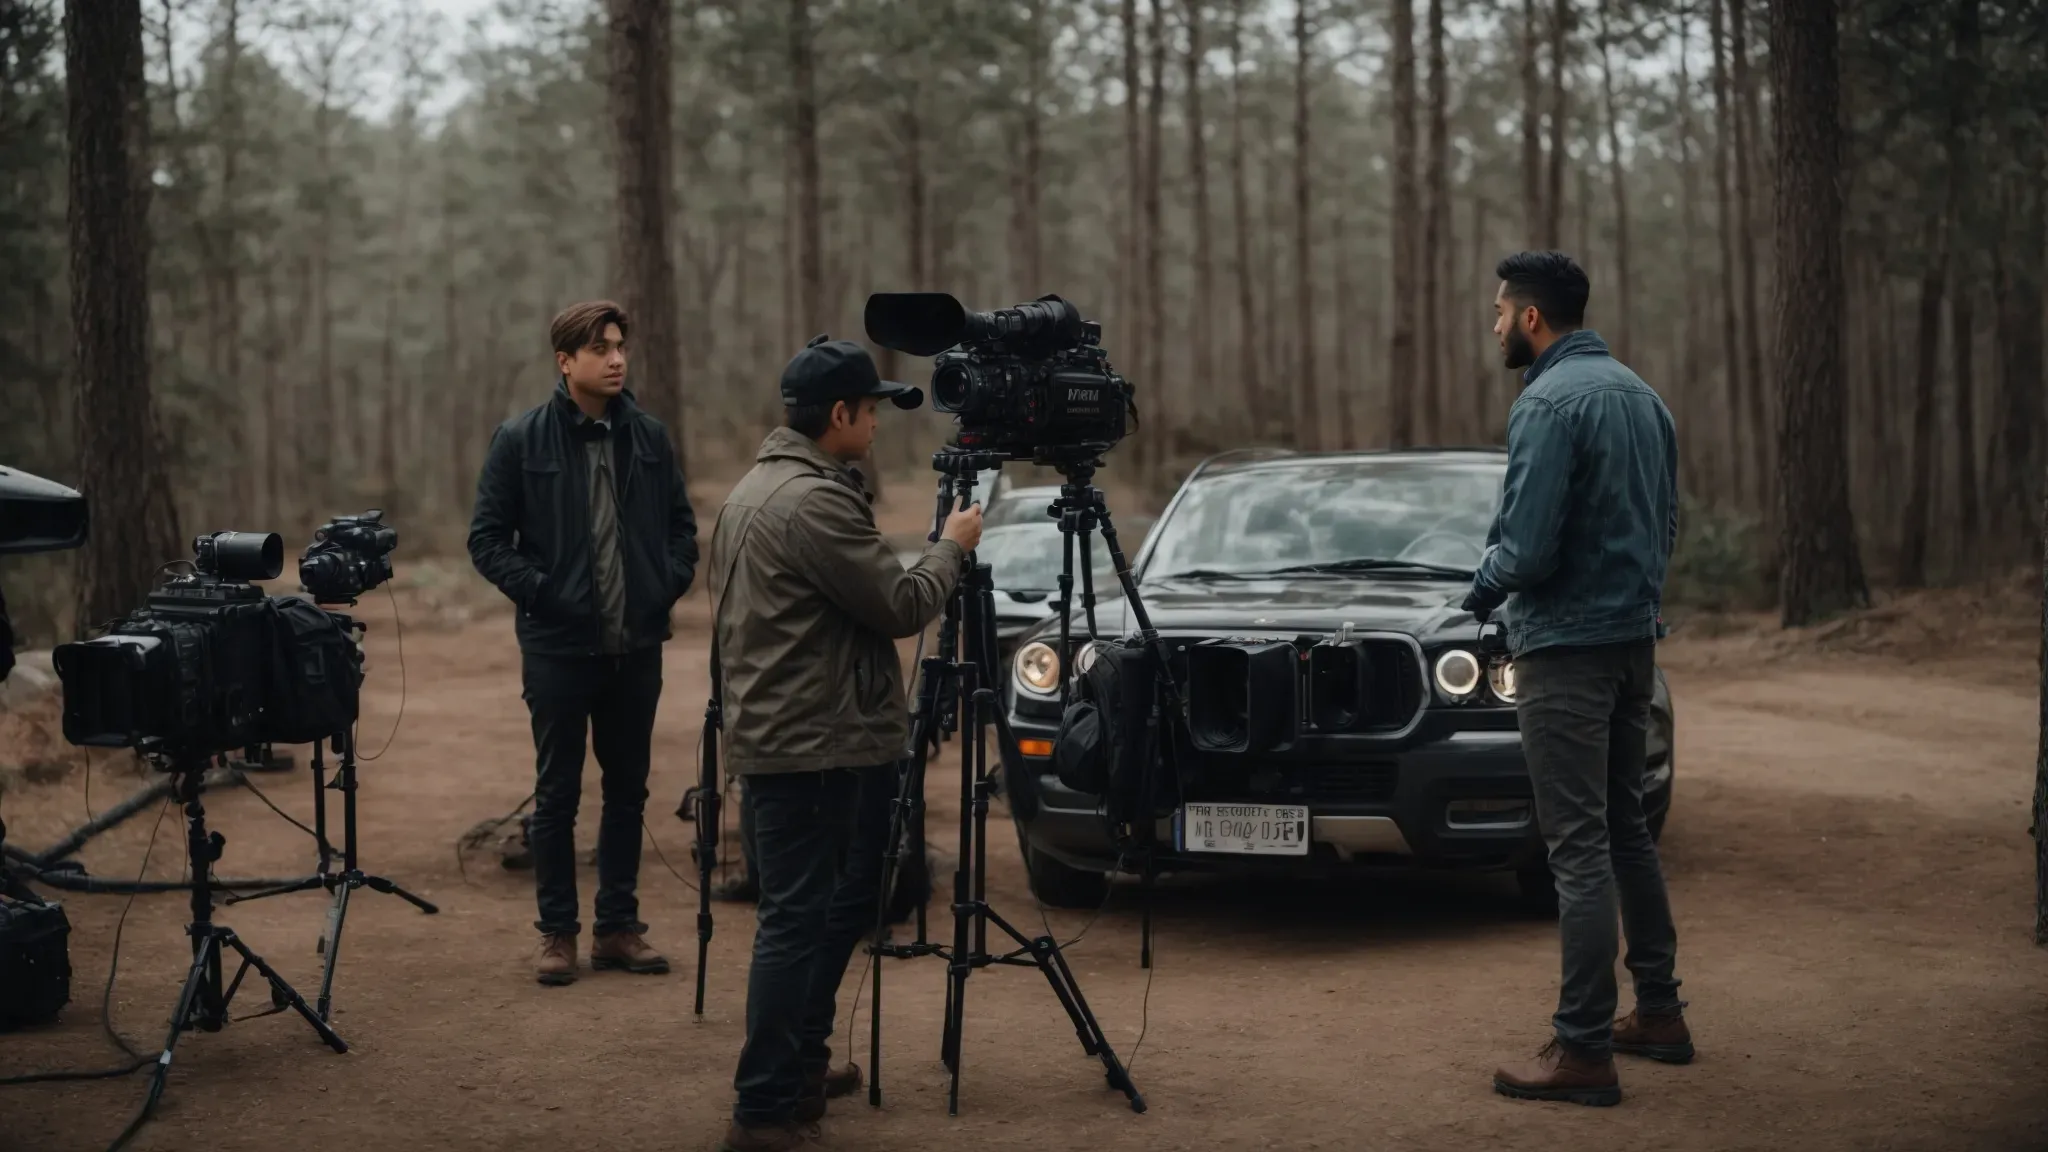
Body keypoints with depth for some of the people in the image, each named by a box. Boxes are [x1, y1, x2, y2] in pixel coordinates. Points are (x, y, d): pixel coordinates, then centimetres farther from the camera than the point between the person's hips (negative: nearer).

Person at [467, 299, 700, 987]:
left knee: (628, 790, 11)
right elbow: (488, 538, -3)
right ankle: (557, 932, 15)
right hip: (559, 645, -4)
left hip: (637, 645, 4)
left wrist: (670, 583, 0)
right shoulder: (521, 440, -6)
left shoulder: (649, 436, 4)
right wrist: (539, 592, -12)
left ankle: (618, 926, 21)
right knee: (557, 794, 5)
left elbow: (681, 523, 14)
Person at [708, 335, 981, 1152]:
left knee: (830, 908, 19)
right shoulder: (815, 501, -18)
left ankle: (799, 1070, 27)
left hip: (772, 738, 11)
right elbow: (902, 607, -15)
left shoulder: (751, 490, 15)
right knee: (800, 919, -7)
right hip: (817, 749, -11)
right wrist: (952, 547, 2)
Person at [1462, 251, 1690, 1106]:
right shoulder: (1639, 393, 12)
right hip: (1636, 639, 9)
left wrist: (1482, 589, -1)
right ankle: (1658, 1011, 26)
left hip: (1565, 648, -9)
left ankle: (1584, 1049, -4)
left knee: (1580, 846, -7)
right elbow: (1664, 523, 17)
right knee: (1625, 828, 18)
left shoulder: (1549, 403, -16)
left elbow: (1527, 546, -20)